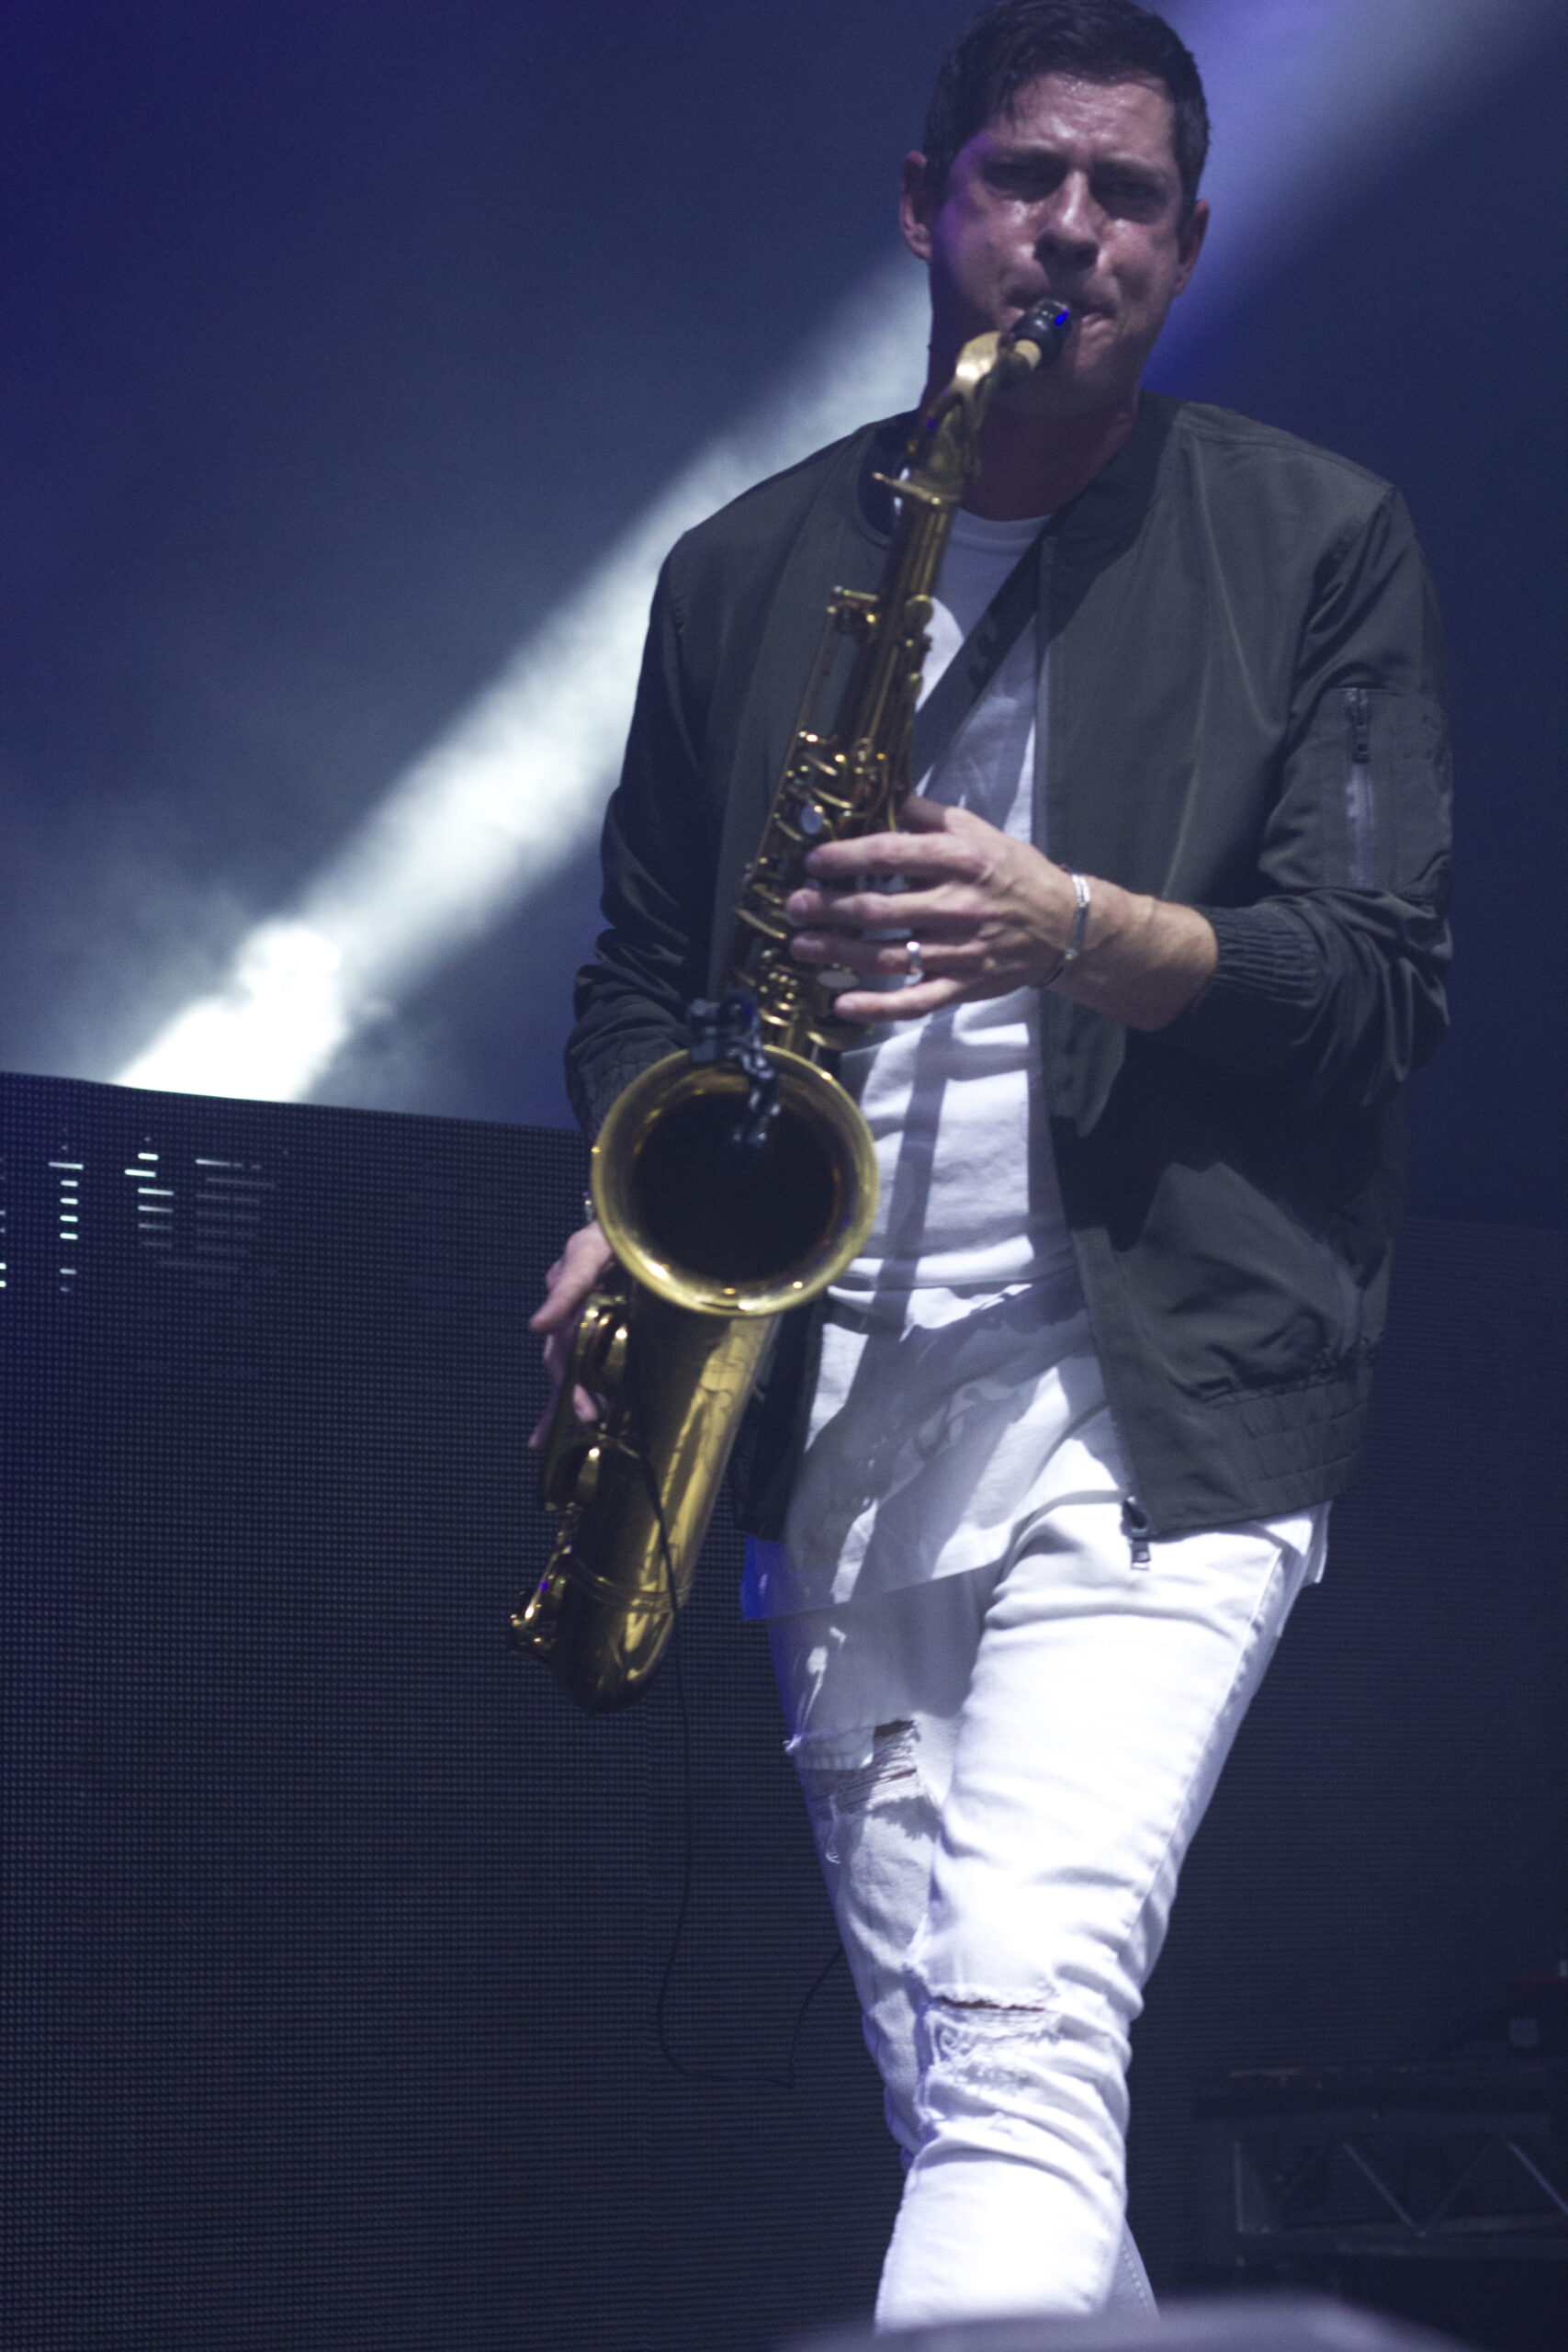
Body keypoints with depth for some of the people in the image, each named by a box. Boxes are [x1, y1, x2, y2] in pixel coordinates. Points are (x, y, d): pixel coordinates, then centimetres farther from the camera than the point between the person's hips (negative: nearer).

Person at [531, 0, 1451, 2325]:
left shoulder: (1319, 541, 4)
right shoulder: (745, 569, 14)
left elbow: (1386, 983, -2)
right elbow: (640, 967, 20)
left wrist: (1084, 934, -19)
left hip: (1156, 1392, -4)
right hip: (831, 1413, 4)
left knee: (1025, 2027, -20)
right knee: (950, 2078, 8)